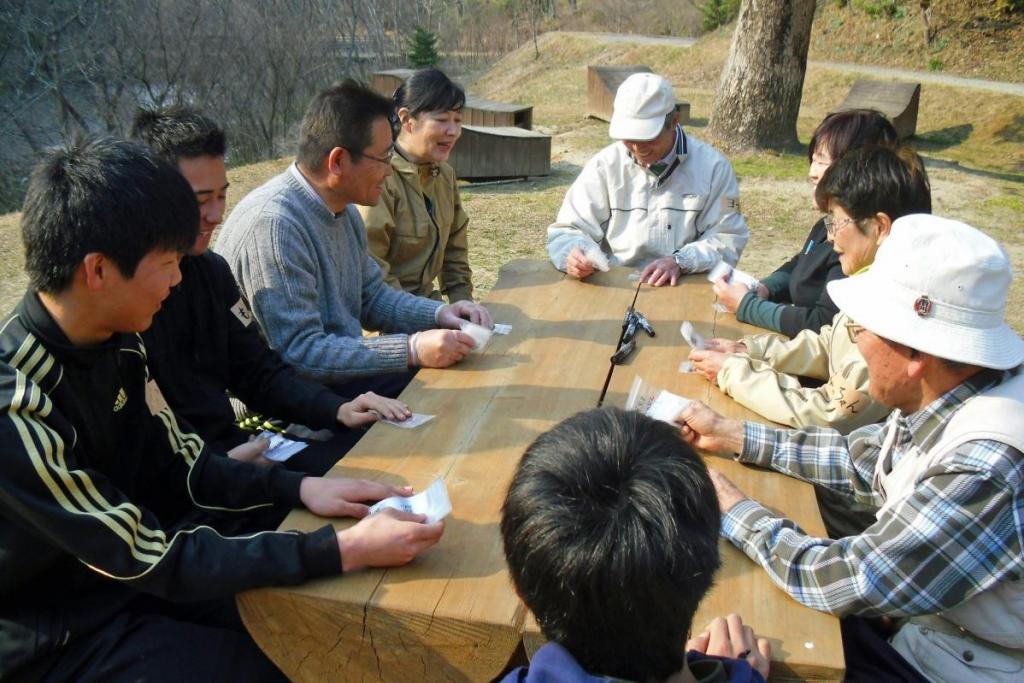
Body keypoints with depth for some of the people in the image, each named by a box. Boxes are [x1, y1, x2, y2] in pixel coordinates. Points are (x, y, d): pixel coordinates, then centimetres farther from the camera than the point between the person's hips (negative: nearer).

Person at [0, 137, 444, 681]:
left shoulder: (115, 341, -6)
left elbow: (178, 468, 3)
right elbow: (152, 560, -28)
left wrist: (300, 487, -12)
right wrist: (346, 550, -32)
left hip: (130, 563, 7)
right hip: (57, 635, -6)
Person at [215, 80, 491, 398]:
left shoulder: (343, 210, 6)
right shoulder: (273, 226, -25)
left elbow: (371, 297, 15)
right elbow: (299, 353, -28)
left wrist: (440, 313, -1)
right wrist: (412, 349, -30)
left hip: (342, 370, 9)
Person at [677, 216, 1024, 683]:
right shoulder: (945, 399, -10)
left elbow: (844, 583, -28)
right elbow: (864, 458, 7)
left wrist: (733, 509, -14)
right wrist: (732, 437, 7)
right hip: (922, 627, 6)